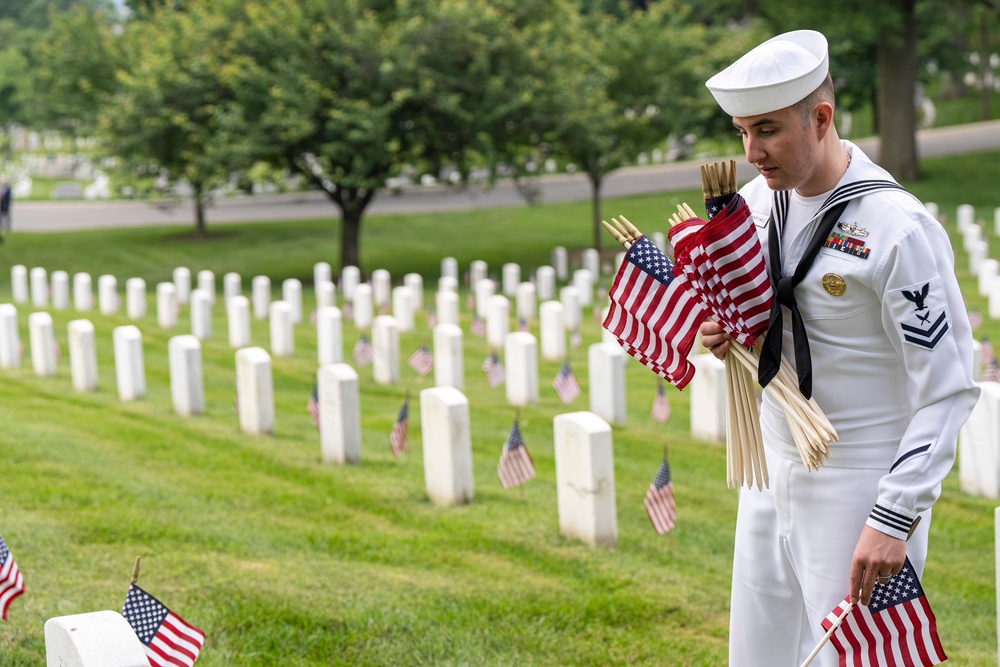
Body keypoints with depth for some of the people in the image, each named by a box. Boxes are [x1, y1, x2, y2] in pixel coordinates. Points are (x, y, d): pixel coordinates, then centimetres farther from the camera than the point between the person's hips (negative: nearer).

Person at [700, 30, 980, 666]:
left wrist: (894, 519, -21)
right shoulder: (759, 198, 3)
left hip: (861, 486, -7)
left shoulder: (899, 227, -19)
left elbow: (948, 391, -18)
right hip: (773, 468, 7)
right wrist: (722, 332, -4)